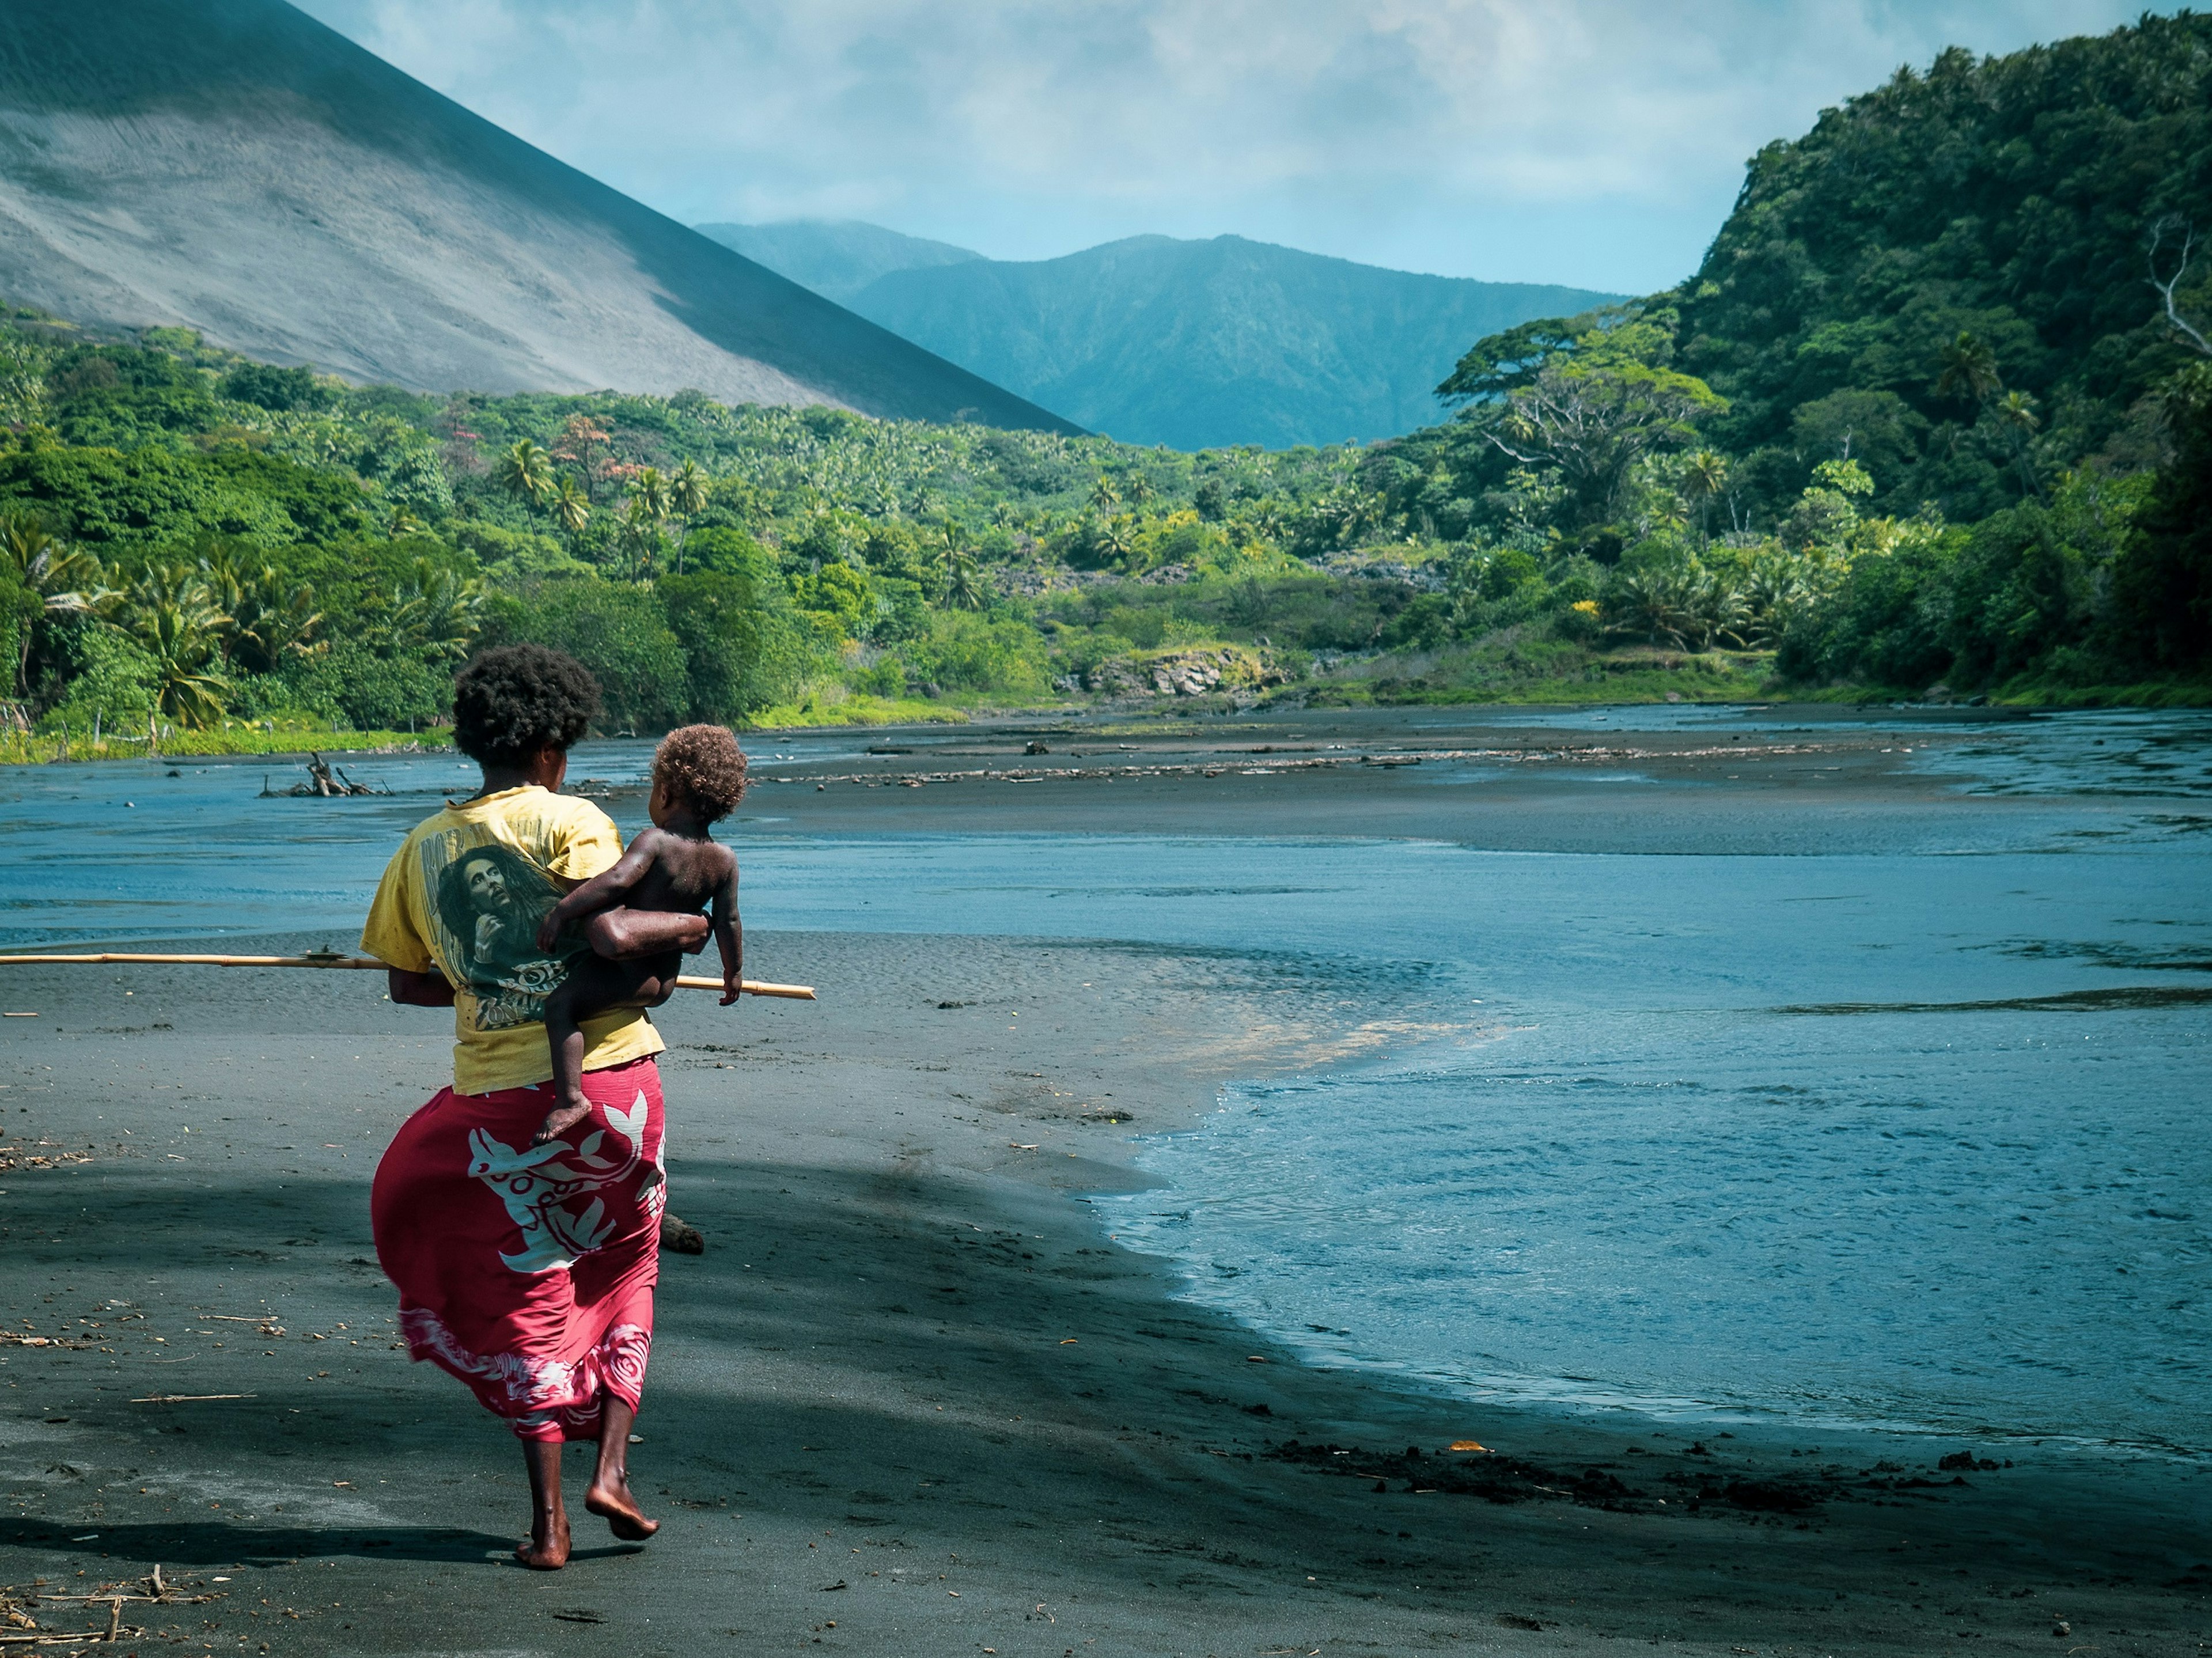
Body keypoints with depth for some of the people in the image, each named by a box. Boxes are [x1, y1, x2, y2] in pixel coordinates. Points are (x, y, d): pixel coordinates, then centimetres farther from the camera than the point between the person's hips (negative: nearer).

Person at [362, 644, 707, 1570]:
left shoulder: (423, 849, 7)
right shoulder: (568, 822, -7)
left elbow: (407, 983, 14)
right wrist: (685, 925, -6)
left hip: (498, 1100, 2)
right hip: (611, 1082, -2)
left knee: (528, 1299, 13)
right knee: (623, 1275, 22)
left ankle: (547, 1526, 11)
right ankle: (612, 1471, 12)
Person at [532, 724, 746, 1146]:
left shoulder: (656, 841, -17)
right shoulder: (724, 860, 1)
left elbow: (616, 880, -32)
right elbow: (728, 923, 4)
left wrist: (561, 911, -32)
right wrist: (733, 973, 18)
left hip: (627, 977, -8)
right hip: (665, 981, 8)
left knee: (559, 1002, -19)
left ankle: (570, 1097, -32)